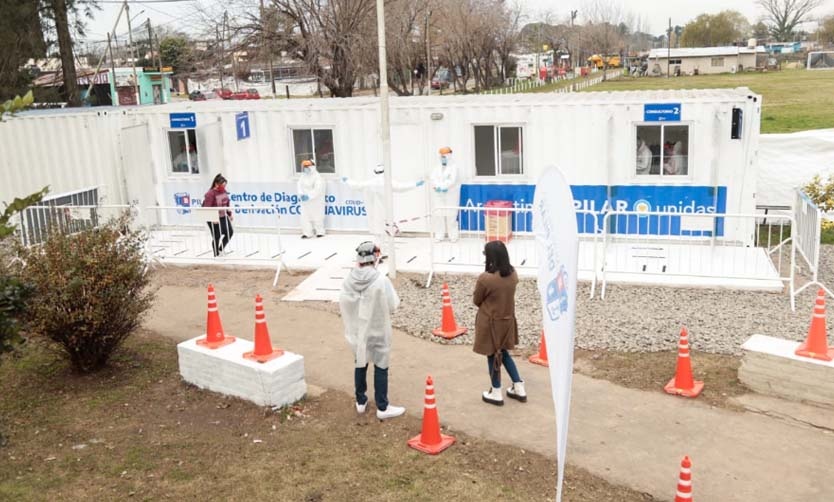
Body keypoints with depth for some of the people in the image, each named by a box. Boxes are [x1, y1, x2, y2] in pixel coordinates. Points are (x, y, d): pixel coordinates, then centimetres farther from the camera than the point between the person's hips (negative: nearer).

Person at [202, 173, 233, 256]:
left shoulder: (224, 191, 4)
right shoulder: (210, 194, -20)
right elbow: (206, 208, -24)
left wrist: (229, 214, 17)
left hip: (223, 217, 8)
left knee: (230, 232, 9)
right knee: (216, 236, 0)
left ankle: (221, 249, 27)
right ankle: (216, 254, 16)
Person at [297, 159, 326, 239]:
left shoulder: (317, 177, -13)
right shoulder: (303, 176, 9)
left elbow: (317, 189, -21)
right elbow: (300, 186, 4)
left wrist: (308, 196, -26)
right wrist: (301, 195, -14)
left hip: (316, 200, -6)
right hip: (305, 200, 6)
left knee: (317, 217, 1)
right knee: (305, 216, 1)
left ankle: (320, 232, 15)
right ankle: (307, 233, 4)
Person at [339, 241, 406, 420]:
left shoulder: (349, 280, -10)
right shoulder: (381, 280, -22)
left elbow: (343, 303, -1)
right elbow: (393, 305, -16)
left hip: (356, 330, 4)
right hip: (377, 331, -4)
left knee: (360, 364, 20)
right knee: (380, 367, 8)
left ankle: (361, 402, 33)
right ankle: (382, 408, 15)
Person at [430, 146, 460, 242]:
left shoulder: (453, 167, 1)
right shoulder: (437, 167, 15)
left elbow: (452, 180, -11)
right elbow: (433, 178, 2)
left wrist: (444, 187, -19)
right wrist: (437, 186, -15)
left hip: (450, 194, -4)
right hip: (438, 194, 4)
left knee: (451, 215, -7)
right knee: (438, 214, -1)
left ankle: (453, 236, -1)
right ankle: (439, 235, 3)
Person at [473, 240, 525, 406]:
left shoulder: (485, 278, -27)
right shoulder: (513, 274, -7)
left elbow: (476, 301, -10)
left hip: (490, 322, -6)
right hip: (507, 319, 6)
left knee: (493, 356, 12)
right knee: (503, 353, 24)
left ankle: (496, 394, 27)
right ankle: (519, 388, 29)